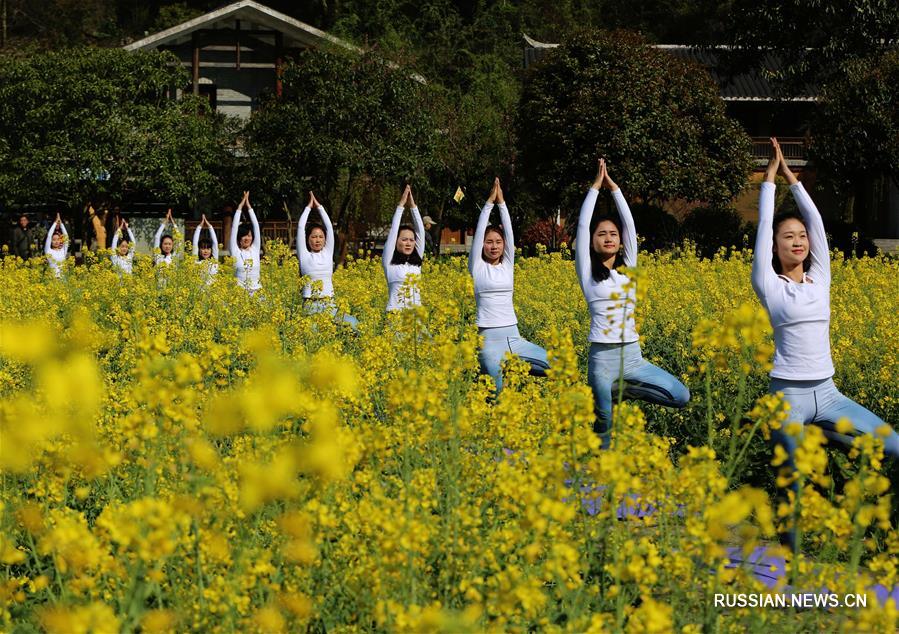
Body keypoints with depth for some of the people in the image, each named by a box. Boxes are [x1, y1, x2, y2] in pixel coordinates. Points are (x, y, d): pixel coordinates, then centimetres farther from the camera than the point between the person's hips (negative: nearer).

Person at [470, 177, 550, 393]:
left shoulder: (507, 265, 12)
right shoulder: (477, 268, 3)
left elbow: (509, 231, 4)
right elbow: (479, 231, -4)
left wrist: (502, 202, 0)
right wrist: (490, 202, -3)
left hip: (512, 336, 5)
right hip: (489, 338, -5)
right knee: (502, 392, -21)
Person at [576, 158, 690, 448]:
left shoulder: (627, 269, 11)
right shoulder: (588, 274, 2)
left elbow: (629, 223, 6)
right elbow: (582, 225, -4)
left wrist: (613, 187, 6)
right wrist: (596, 187, 0)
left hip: (632, 356, 4)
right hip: (603, 357, -4)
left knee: (682, 397, -5)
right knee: (603, 424, -2)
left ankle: (624, 388, 11)